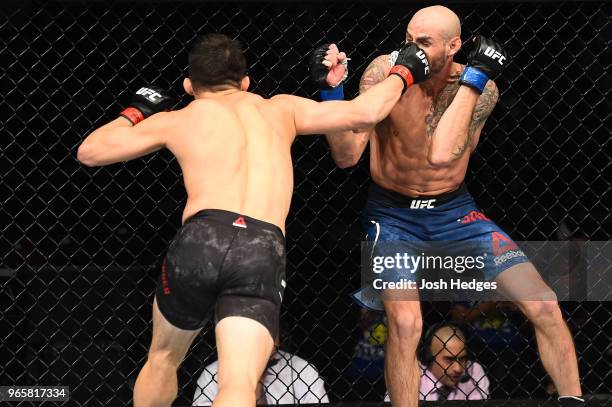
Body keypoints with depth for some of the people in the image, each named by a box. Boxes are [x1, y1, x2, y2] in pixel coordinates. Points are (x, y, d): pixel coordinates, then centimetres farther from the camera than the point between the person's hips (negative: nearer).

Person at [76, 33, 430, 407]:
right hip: (265, 249, 0)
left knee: (163, 359, 26)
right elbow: (366, 112, 20)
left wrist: (135, 112, 45)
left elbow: (89, 151, 28)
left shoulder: (177, 120, 21)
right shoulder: (280, 109, 25)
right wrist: (403, 73, 39)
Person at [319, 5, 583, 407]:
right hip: (393, 213, -2)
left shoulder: (482, 89, -14)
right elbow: (347, 156, -18)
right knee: (405, 322, -24)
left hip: (454, 210, 2)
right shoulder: (385, 72, -16)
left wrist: (475, 76, -30)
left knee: (544, 306, -7)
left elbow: (442, 154, -31)